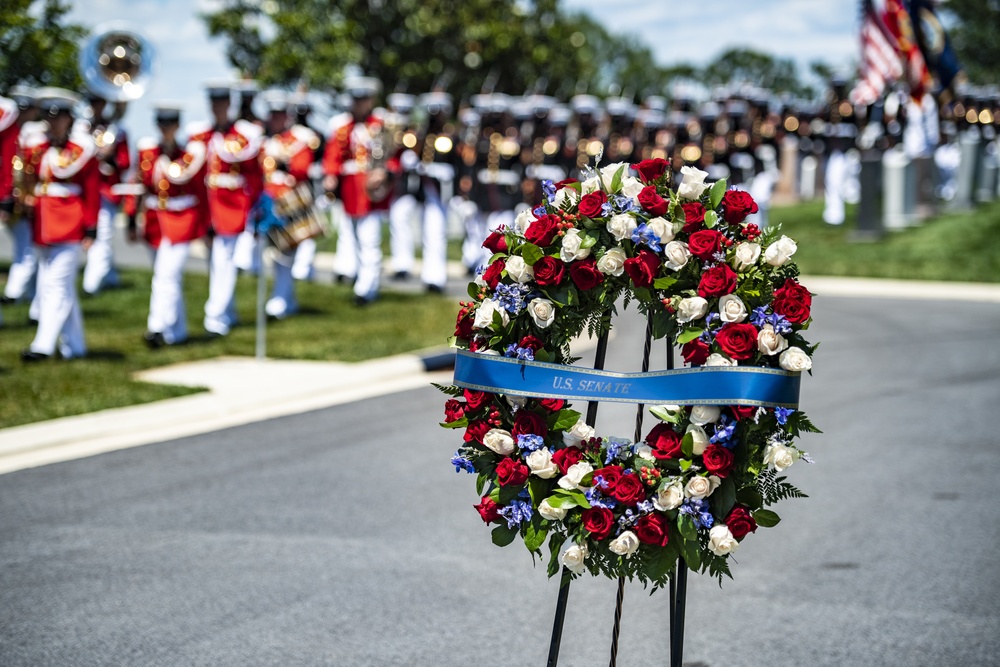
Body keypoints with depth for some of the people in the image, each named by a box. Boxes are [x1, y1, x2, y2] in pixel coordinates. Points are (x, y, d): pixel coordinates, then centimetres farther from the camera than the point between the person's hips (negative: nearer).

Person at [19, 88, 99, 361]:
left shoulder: (82, 148, -5)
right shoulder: (35, 146, 9)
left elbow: (93, 191, -5)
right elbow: (29, 183, 18)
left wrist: (91, 229, -8)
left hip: (69, 224, -6)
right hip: (43, 225, 6)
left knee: (57, 284, -11)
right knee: (60, 288, 11)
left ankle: (44, 345, -13)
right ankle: (74, 346, 20)